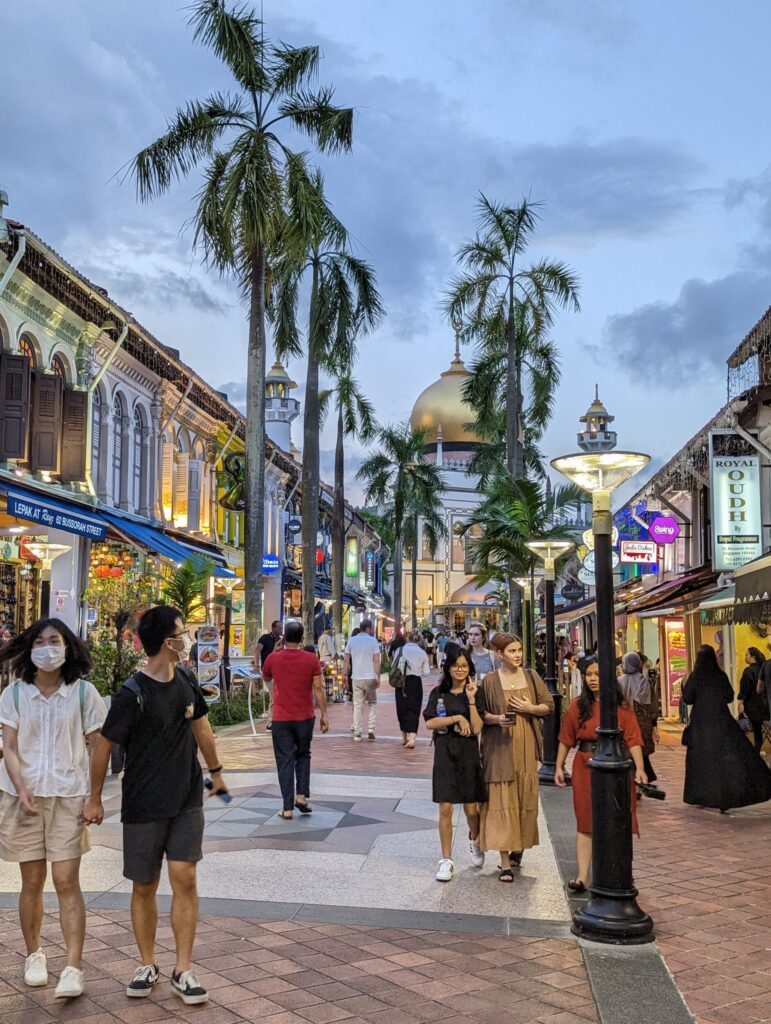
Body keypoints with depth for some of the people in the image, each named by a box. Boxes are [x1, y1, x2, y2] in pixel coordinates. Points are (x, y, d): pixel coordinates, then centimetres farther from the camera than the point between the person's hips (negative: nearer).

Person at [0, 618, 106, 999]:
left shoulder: (83, 692, -2)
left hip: (69, 796, -1)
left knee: (66, 882, -5)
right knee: (32, 882, 9)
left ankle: (73, 968, -3)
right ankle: (34, 954, 27)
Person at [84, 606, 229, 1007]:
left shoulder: (186, 679, 2)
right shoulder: (132, 694, -17)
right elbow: (103, 747, -8)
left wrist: (216, 771, 24)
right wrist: (95, 799, -1)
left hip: (187, 800, 4)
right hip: (144, 805, -4)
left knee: (184, 879, -2)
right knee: (144, 886, 8)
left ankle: (183, 970, 7)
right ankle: (147, 965, 25)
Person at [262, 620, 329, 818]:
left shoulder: (273, 658, -5)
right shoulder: (311, 659, -8)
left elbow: (266, 677, 16)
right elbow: (318, 688, -7)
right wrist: (324, 714, -1)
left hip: (281, 719, 0)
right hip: (305, 717, 0)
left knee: (285, 761, 4)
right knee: (303, 755, 21)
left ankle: (288, 808, 3)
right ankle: (301, 796, 8)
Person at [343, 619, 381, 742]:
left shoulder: (351, 641, 4)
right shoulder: (373, 641, -4)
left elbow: (346, 660, 4)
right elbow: (376, 660, -9)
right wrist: (378, 677, -5)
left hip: (356, 678, 2)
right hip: (370, 677, -2)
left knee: (357, 705, 6)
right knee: (372, 703, 16)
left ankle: (357, 734, 4)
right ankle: (371, 728, 2)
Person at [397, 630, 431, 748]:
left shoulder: (401, 650, -5)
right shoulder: (422, 653, -2)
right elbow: (426, 672, 0)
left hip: (402, 681, 0)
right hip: (416, 682, 0)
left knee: (402, 708, 12)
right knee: (414, 709, 4)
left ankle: (404, 737, 21)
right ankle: (412, 737, -12)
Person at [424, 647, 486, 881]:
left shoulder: (475, 693, 0)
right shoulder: (439, 693, 4)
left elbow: (476, 728, -9)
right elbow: (430, 722, -5)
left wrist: (471, 700, -16)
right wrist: (457, 718, -12)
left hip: (468, 754, 0)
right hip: (445, 753, 1)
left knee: (471, 809, 3)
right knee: (445, 809, -2)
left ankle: (474, 840, 36)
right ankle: (446, 861, 8)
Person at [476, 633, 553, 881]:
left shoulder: (531, 676, 6)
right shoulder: (490, 680, -2)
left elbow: (549, 705, 8)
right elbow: (480, 714, 1)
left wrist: (531, 708, -9)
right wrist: (497, 718, -18)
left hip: (526, 747, 3)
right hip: (500, 748, -3)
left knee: (526, 799, 7)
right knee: (502, 801, -6)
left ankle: (520, 846, 29)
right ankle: (505, 861, -4)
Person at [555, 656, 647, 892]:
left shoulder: (621, 707, -1)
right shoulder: (577, 706, 3)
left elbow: (633, 740, -6)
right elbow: (566, 739, 6)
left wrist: (639, 768, -15)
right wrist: (559, 767, 3)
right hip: (586, 768, 1)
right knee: (586, 822, 1)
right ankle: (582, 876, -1)